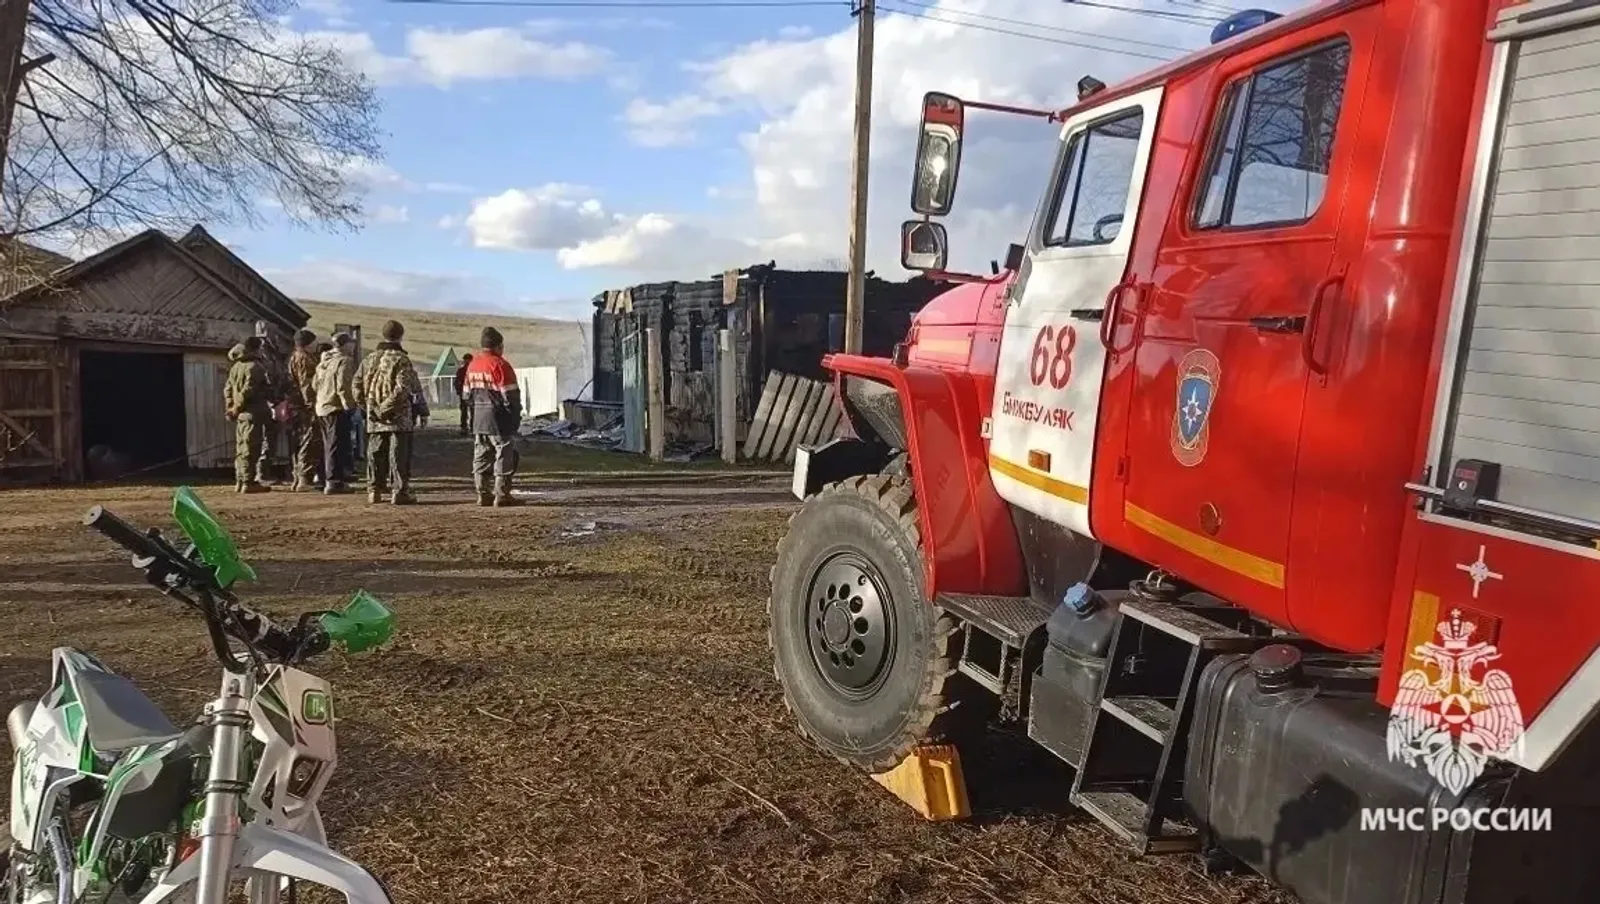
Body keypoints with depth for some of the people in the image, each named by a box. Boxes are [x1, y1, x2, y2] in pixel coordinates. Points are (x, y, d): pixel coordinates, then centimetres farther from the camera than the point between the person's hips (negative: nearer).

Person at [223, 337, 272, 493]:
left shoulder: (236, 367, 16)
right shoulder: (255, 367, -13)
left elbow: (228, 389, 17)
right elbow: (248, 390, -20)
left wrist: (231, 408, 15)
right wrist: (237, 408, -10)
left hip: (241, 414, 9)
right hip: (253, 413, -9)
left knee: (241, 448, 14)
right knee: (251, 448, -7)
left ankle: (240, 481, 20)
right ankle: (249, 482, -7)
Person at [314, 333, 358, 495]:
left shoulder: (323, 362, 16)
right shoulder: (344, 361, -13)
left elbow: (316, 384, 19)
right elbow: (343, 387, -21)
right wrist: (350, 406, -15)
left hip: (321, 408, 9)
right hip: (337, 409, -9)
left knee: (328, 445, 16)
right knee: (337, 445, -8)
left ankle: (326, 481, 22)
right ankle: (334, 482, -10)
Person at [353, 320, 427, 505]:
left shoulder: (368, 359, 11)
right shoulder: (401, 359, -9)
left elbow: (357, 387, 11)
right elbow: (403, 388, -19)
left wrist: (368, 407, 16)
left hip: (374, 419, 6)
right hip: (399, 417, -6)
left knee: (375, 454, 13)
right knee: (399, 455, -2)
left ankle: (374, 490, 18)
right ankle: (399, 491, -2)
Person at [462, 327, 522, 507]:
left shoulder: (472, 365, 11)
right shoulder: (500, 365, -14)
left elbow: (468, 393, 15)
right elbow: (510, 395, -15)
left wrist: (475, 413, 20)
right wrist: (516, 417, -4)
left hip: (478, 419, 8)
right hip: (499, 419, -8)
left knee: (481, 457, 11)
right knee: (504, 455, -2)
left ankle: (483, 494, 14)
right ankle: (502, 495, -2)